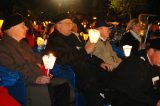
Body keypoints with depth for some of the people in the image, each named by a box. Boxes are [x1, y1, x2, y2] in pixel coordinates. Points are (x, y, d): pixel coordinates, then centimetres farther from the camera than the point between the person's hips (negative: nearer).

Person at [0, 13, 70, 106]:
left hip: (39, 78, 9)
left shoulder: (23, 43, 22)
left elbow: (35, 57, 31)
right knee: (46, 91, -33)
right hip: (24, 84, -8)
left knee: (64, 84, -11)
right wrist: (35, 79, -22)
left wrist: (38, 63, 7)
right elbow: (13, 71, -16)